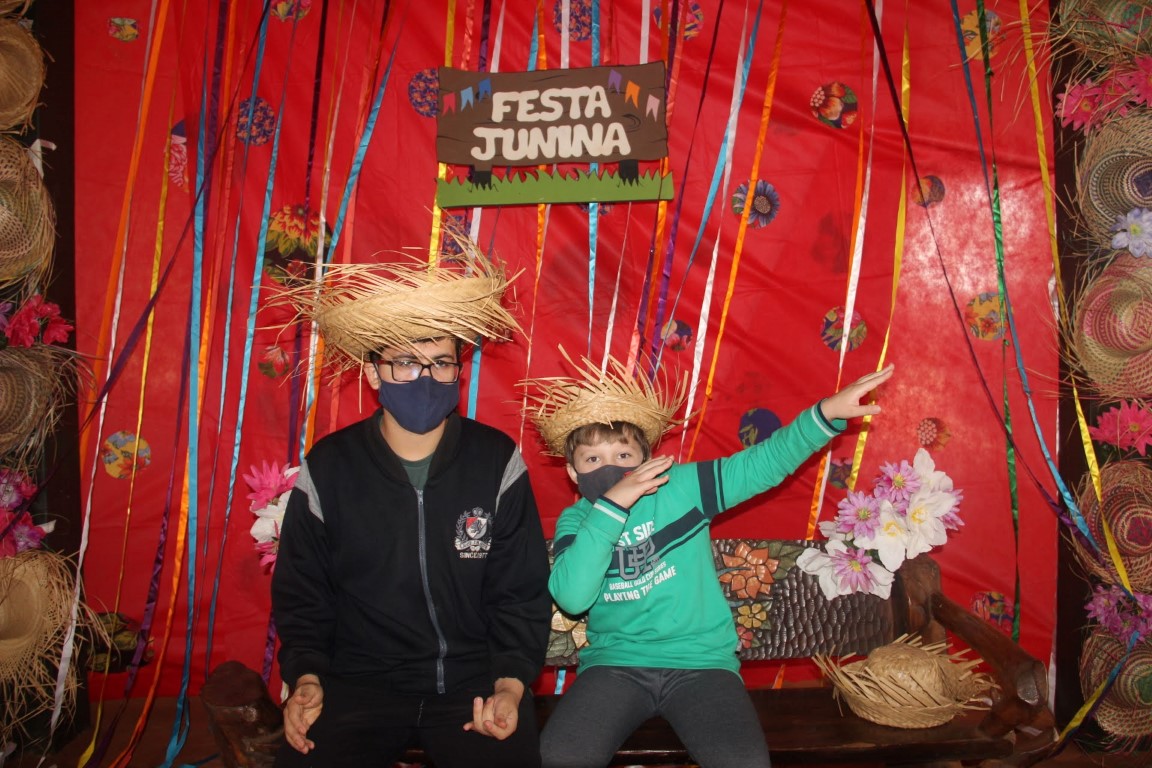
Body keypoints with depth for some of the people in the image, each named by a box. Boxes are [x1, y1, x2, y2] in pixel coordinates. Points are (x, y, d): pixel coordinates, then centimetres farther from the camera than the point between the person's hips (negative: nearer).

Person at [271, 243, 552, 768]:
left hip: (473, 681, 0)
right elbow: (301, 596, 7)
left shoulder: (497, 461, -4)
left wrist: (511, 684, -13)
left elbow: (522, 594, 0)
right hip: (361, 681, 0)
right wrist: (306, 677, -8)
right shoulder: (328, 469, -3)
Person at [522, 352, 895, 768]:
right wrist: (611, 507, -24)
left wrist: (827, 413, -20)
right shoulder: (574, 521, 0)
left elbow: (763, 462, -5)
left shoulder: (682, 486, -1)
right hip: (615, 662, 1)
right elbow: (572, 598, -18)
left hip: (701, 660, 0)